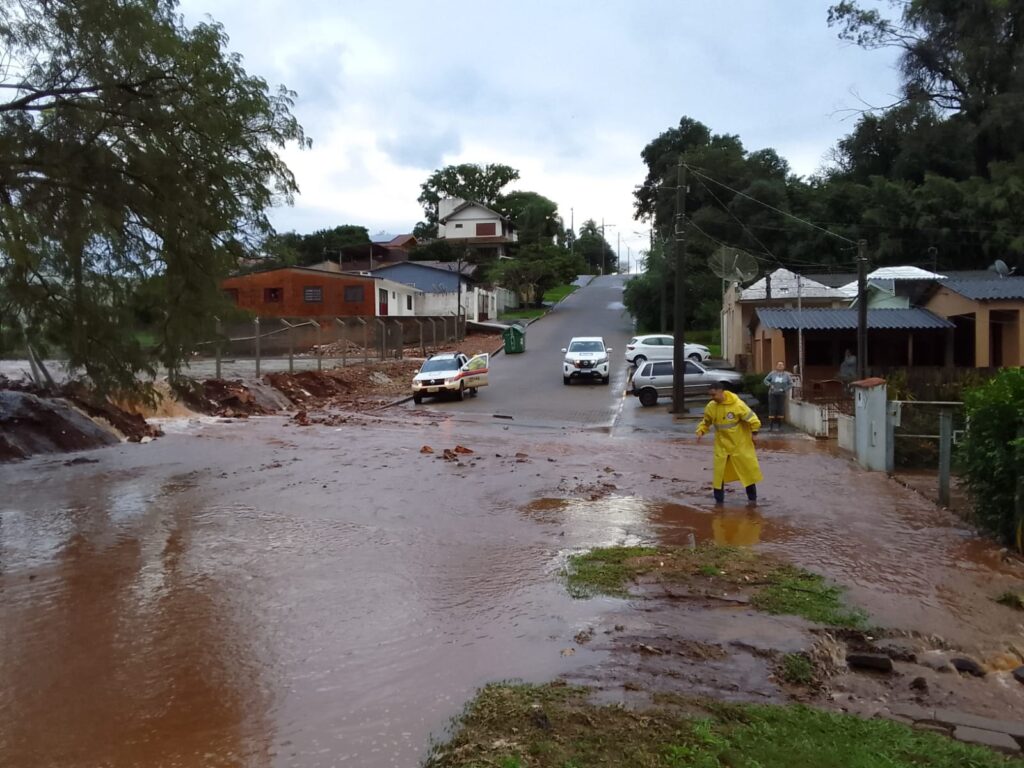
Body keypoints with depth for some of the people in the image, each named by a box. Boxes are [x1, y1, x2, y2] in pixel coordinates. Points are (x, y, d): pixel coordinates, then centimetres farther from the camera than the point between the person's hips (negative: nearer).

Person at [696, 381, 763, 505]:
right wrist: (701, 431, -10)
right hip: (722, 445, 3)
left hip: (740, 443, -3)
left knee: (748, 468, 7)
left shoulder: (737, 404, -21)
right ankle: (719, 499, 13)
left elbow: (752, 418, -12)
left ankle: (752, 497, 22)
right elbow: (706, 422, 6)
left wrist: (753, 432, -9)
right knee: (719, 471, 2)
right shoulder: (710, 407, -9)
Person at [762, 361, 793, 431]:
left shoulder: (786, 375, 2)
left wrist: (784, 389, -8)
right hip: (772, 394, 0)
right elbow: (766, 380, 10)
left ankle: (780, 425, 13)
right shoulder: (772, 374, 2)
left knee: (781, 409, 2)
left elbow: (791, 384, 4)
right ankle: (770, 425, 0)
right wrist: (769, 385, -7)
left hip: (781, 394, 1)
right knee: (772, 409, -4)